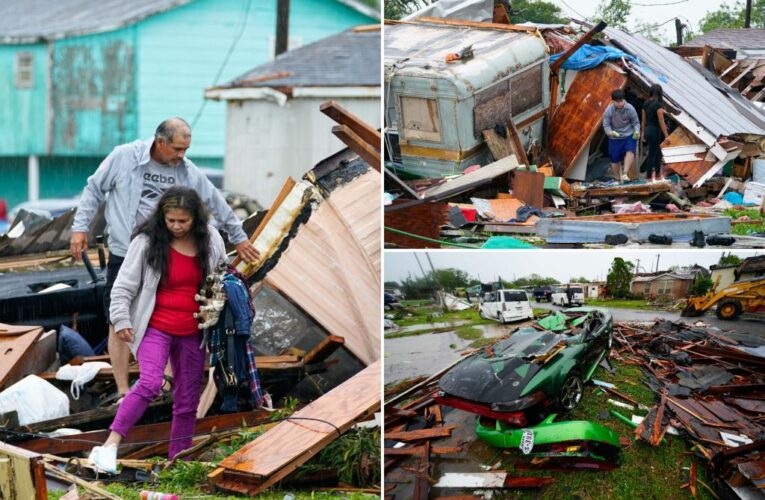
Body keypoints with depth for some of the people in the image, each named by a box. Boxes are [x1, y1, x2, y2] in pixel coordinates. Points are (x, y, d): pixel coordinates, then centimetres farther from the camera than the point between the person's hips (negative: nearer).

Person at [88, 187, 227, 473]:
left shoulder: (211, 241, 2)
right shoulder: (146, 242, -9)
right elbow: (124, 285, -5)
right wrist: (121, 320, -10)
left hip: (192, 333, 4)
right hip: (155, 328, -4)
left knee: (187, 401, 9)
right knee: (150, 384, -27)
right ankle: (110, 446, -27)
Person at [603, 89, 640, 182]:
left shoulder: (630, 109, -13)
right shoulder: (609, 110, -14)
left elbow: (636, 122, -1)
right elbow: (606, 125, -8)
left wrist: (637, 131, -19)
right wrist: (610, 132, -29)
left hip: (629, 135, -1)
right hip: (615, 137, 1)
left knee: (630, 151, -28)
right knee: (615, 159, 6)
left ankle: (625, 174, -32)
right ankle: (617, 179, 25)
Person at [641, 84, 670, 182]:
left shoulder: (646, 104, 6)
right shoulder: (658, 105, -16)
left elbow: (643, 120, 14)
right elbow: (661, 122, -15)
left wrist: (643, 133, 23)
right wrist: (666, 135, -9)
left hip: (647, 130, 8)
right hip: (655, 131, -8)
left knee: (658, 152, 18)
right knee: (652, 154, 1)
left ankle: (658, 174, 24)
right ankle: (649, 177, 6)